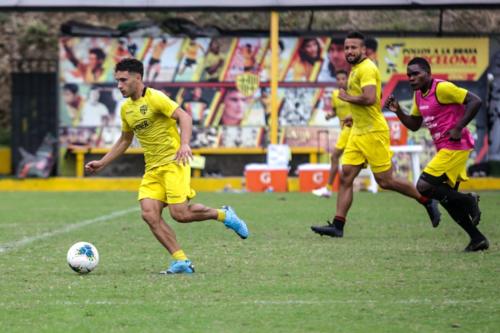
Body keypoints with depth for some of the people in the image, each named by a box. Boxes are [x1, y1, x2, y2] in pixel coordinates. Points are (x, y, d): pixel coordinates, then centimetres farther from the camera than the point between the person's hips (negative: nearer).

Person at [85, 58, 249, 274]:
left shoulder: (154, 98, -9)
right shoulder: (126, 108, 14)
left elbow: (184, 117, -18)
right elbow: (124, 141, 27)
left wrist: (184, 144, -34)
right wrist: (102, 163, 22)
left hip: (173, 162, -7)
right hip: (152, 168, 7)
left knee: (179, 214, -17)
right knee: (149, 214, -13)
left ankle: (223, 215, 11)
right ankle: (181, 261, -9)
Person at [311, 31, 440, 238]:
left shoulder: (366, 69, -15)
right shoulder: (356, 69, 16)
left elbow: (370, 98, -30)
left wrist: (347, 97, -15)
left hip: (373, 133, -10)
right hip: (358, 133, 10)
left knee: (385, 181, -3)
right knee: (346, 177, 1)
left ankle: (427, 201, 14)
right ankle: (337, 225, -2)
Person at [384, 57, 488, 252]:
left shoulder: (442, 88, -15)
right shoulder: (419, 95, 12)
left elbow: (475, 101, -19)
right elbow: (414, 125, 21)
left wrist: (458, 128, -21)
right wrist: (398, 111, 5)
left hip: (455, 147, -10)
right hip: (444, 149, 10)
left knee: (423, 187, -15)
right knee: (446, 198, 10)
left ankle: (468, 201, -3)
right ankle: (478, 239, 14)